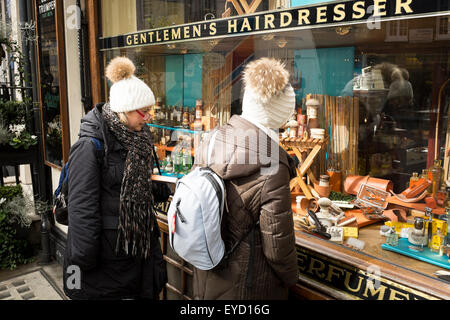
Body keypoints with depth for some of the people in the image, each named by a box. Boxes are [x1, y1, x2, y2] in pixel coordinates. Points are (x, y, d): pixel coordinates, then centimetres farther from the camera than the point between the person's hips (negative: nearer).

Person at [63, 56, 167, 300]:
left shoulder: (138, 138, 6)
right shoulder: (90, 146, -19)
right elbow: (82, 208, -19)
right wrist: (84, 260, -17)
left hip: (139, 243, 7)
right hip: (108, 250, -7)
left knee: (143, 291, 16)